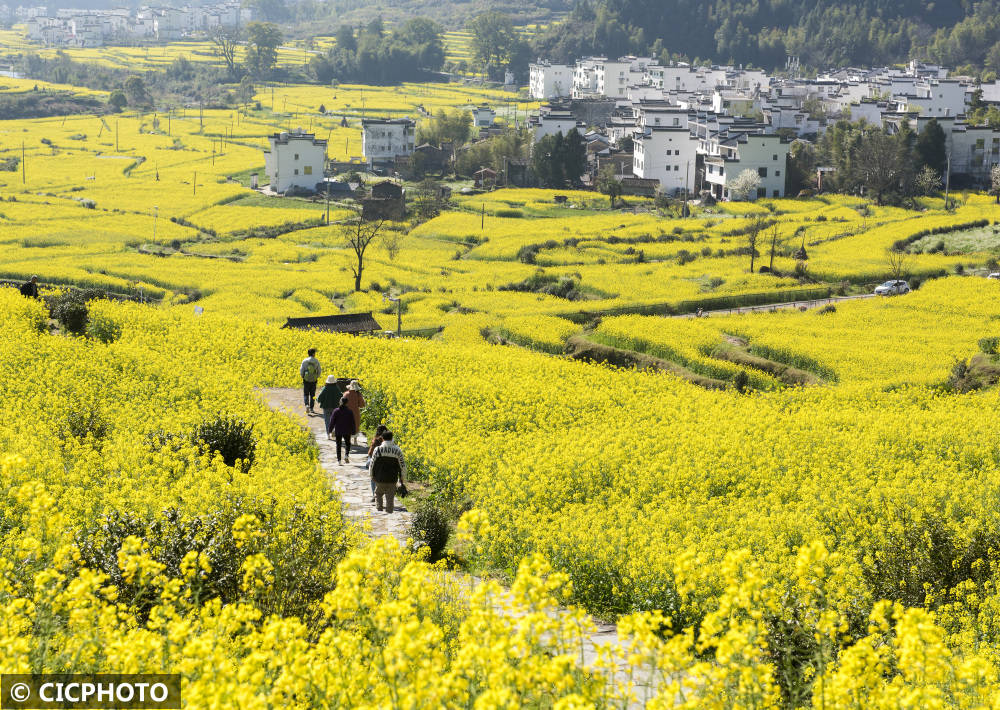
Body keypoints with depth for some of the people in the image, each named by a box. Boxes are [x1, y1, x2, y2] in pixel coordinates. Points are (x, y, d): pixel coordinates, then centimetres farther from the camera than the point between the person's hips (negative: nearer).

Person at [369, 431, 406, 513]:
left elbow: (372, 464, 0)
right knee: (390, 498, 8)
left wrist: (372, 476, 16)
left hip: (380, 479, -1)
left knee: (378, 494, 20)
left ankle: (379, 509, 9)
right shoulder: (397, 450, -3)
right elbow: (403, 466, 2)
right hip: (392, 480, 1)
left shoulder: (378, 450, -7)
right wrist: (401, 478, 15)